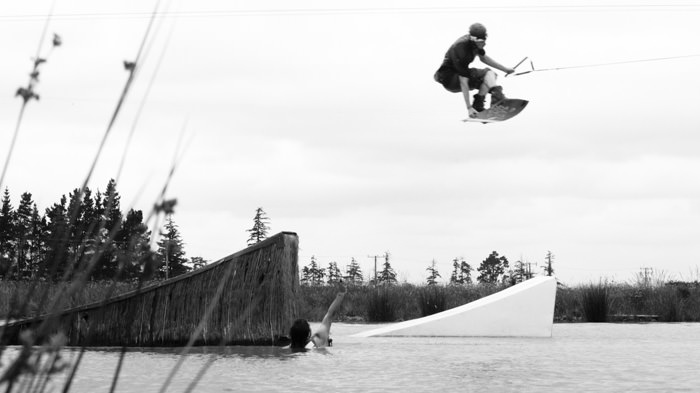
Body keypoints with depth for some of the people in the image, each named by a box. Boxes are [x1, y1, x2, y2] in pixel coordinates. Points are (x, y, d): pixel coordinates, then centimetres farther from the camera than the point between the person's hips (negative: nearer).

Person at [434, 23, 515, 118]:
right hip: (449, 79, -10)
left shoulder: (475, 42, -6)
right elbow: (463, 82, -31)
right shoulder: (462, 50, -31)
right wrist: (469, 107, -31)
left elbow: (484, 58, 17)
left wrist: (505, 69, 17)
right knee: (487, 73, -20)